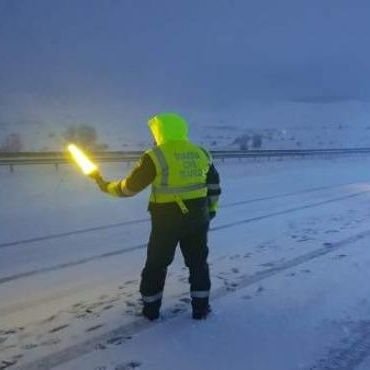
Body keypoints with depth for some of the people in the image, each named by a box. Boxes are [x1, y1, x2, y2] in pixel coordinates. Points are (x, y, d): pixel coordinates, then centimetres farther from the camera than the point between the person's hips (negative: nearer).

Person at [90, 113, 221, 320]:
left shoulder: (155, 156, -11)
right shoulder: (201, 153, 5)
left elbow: (130, 186, -7)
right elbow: (214, 184, 12)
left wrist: (106, 186, 9)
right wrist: (210, 211, 21)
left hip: (167, 219, -4)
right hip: (197, 217, 4)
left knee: (156, 264, 13)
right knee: (198, 262, 16)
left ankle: (151, 309, 23)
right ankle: (201, 307, 20)